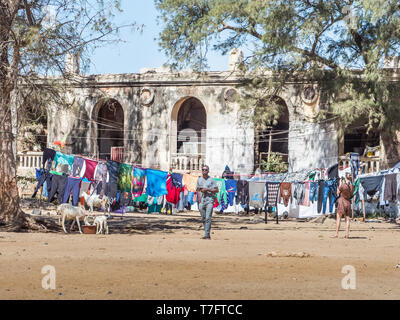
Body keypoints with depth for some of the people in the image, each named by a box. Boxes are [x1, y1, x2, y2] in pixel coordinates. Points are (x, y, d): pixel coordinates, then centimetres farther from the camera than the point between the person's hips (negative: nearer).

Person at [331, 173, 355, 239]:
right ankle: (347, 234, 5)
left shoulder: (342, 185, -16)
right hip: (348, 202, 5)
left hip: (342, 202, -5)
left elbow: (338, 192, -2)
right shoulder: (352, 186, -1)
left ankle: (336, 234, -2)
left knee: (338, 218, 0)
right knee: (347, 219, 8)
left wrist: (340, 184, 4)